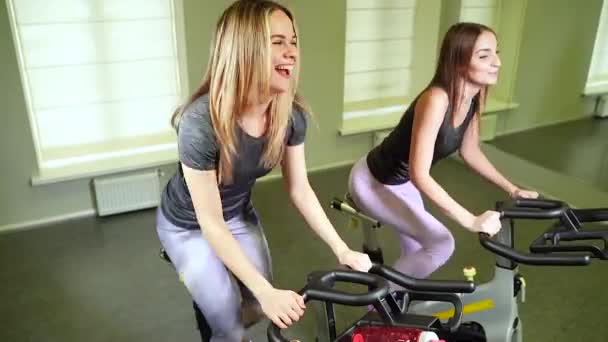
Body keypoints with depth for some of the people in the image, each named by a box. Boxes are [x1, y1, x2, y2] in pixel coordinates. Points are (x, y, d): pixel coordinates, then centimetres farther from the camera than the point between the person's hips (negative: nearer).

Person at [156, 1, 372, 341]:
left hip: (240, 214, 5)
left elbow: (300, 189, -8)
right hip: (188, 226, -4)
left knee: (258, 308, 13)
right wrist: (266, 291, -34)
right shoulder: (201, 122, -38)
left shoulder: (291, 115, -22)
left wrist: (343, 250, -9)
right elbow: (211, 223, -31)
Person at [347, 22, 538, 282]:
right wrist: (471, 221, -36)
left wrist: (511, 189, 7)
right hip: (372, 182, -8)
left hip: (402, 181, 8)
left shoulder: (473, 98, -8)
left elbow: (469, 152, 8)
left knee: (418, 255, 17)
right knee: (442, 245, -14)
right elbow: (420, 175, -36)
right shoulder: (436, 99, -34)